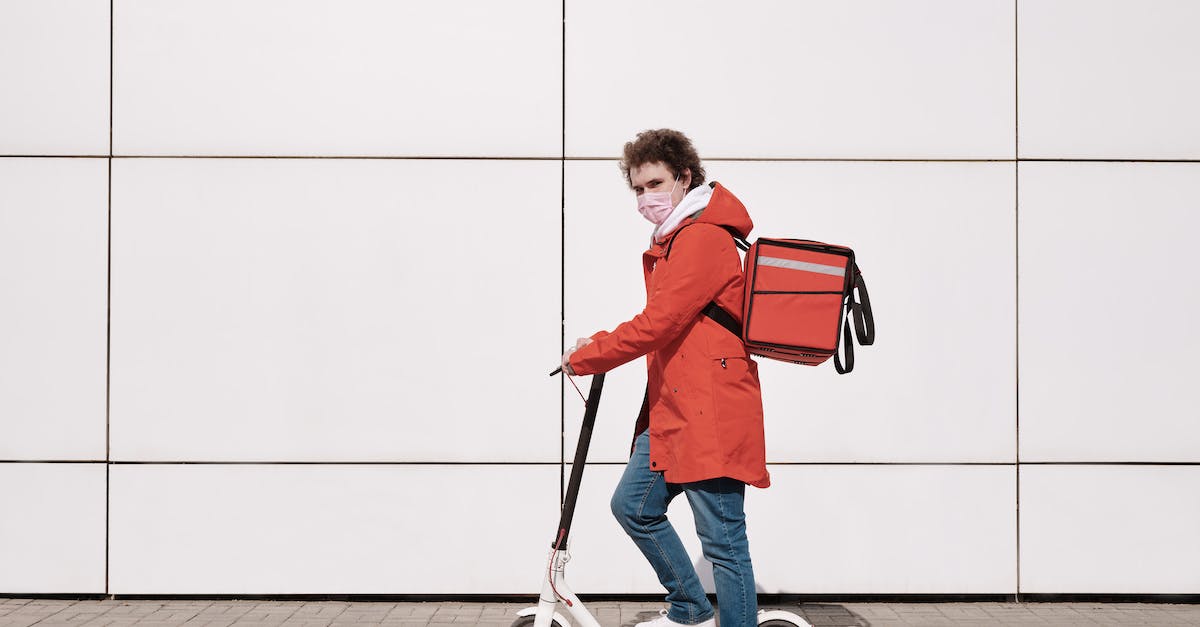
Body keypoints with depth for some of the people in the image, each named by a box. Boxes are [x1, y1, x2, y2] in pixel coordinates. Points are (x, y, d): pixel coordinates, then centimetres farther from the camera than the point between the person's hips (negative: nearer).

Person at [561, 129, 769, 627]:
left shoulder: (703, 239, -15)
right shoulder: (671, 242, 20)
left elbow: (657, 325, -20)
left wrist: (584, 357, -8)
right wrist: (599, 345, 7)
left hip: (711, 414, -11)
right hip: (672, 411, 11)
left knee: (722, 538, -6)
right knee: (633, 505, 15)